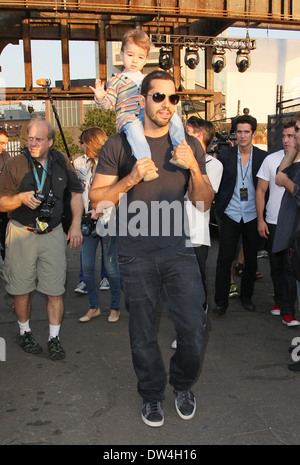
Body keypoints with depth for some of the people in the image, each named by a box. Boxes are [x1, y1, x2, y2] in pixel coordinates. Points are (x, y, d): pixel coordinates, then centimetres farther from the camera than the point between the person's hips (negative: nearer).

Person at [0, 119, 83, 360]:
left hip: (53, 234, 2)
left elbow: (76, 192, 13)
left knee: (55, 290, 2)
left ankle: (54, 338, 16)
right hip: (22, 234, -1)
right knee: (22, 288, 8)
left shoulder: (61, 162, 1)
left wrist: (76, 225, 6)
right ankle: (25, 333, 30)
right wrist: (22, 198, -24)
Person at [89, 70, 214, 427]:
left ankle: (183, 384, 32)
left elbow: (204, 203, 6)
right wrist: (131, 179, -16)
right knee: (142, 333, 10)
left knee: (194, 326, 1)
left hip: (178, 250, 2)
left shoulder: (189, 145, 6)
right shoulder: (119, 145, 0)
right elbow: (97, 198, -1)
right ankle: (151, 394, 34)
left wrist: (194, 168, -11)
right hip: (136, 254, -1)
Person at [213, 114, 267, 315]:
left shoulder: (263, 157, 0)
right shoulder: (225, 156, 0)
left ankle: (246, 296, 28)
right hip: (231, 214, -1)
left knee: (251, 259, 10)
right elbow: (218, 184, 6)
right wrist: (220, 207, 2)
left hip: (253, 215, 1)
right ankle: (221, 300, 9)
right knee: (225, 258, -1)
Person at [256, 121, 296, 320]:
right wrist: (260, 219, 1)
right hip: (274, 223, 1)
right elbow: (261, 190, 5)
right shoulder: (271, 159, 1)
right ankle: (279, 300, 28)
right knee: (277, 264, 10)